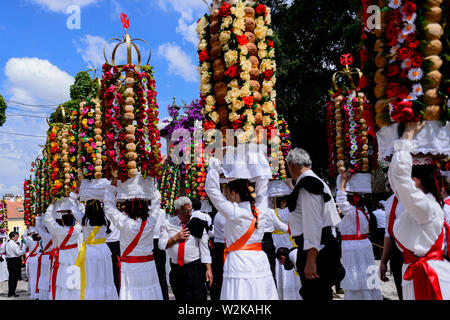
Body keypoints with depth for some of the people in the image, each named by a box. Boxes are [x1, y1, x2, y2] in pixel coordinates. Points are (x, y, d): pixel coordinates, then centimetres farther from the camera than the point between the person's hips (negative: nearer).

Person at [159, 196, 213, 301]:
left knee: (197, 297, -12)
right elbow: (161, 245, 1)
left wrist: (208, 269, -9)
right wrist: (176, 238, -11)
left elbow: (204, 249, -3)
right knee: (180, 298, 13)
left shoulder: (197, 224, -1)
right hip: (175, 269, 3)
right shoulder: (168, 224, 5)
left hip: (194, 268, -3)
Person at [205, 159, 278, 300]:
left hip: (238, 263, -5)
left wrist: (214, 166, 2)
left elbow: (211, 189, -6)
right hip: (261, 263, 5)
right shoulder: (260, 210, 2)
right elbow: (262, 189, 19)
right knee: (260, 295, 7)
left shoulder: (233, 212, -11)